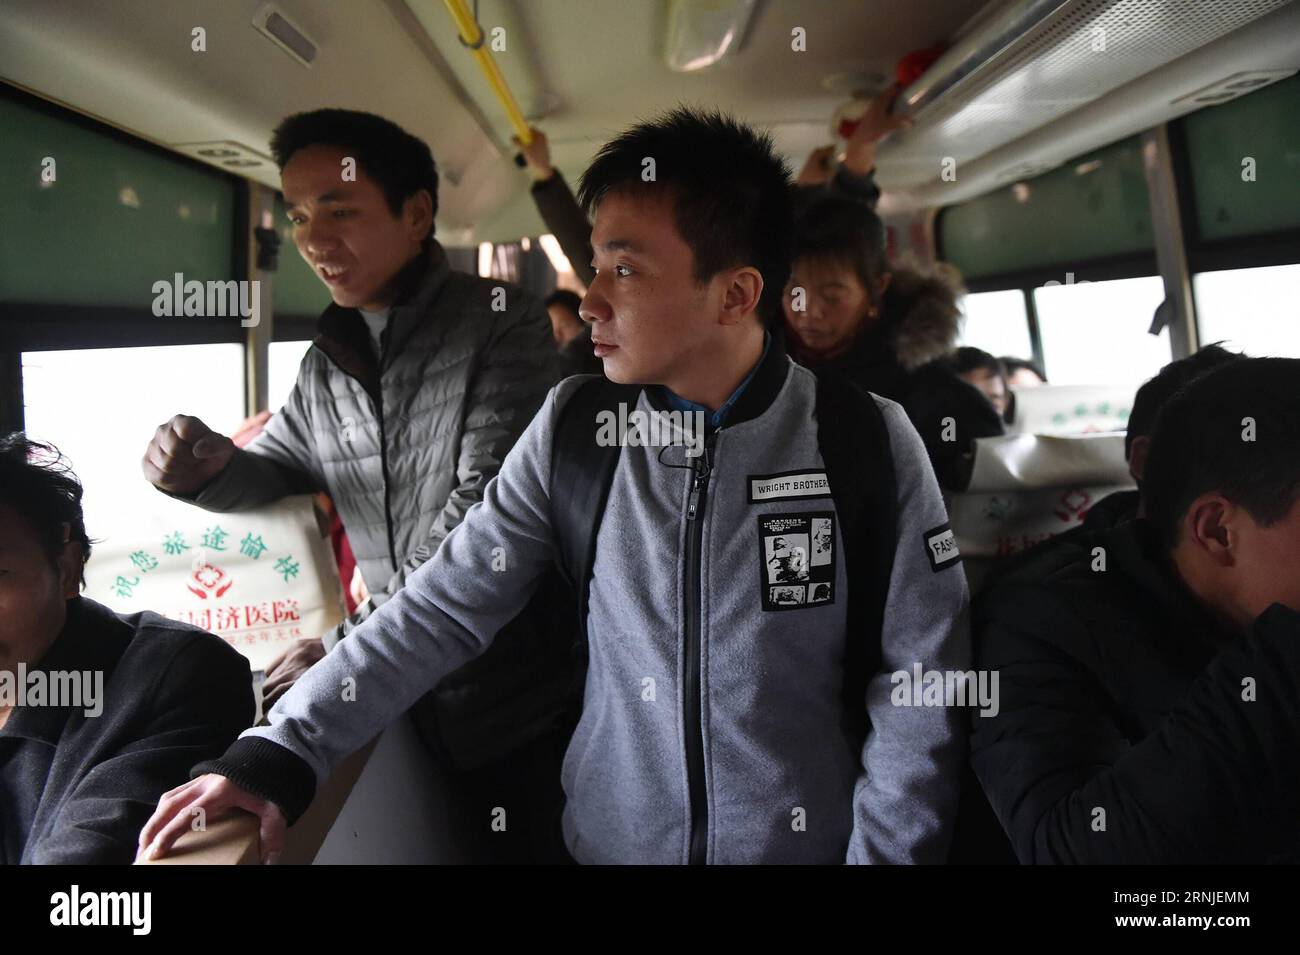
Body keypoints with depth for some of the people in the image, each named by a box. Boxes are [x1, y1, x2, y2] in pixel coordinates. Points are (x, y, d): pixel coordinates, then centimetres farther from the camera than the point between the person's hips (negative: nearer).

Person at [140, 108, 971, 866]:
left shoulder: (869, 446, -14)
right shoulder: (571, 429, -7)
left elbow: (918, 690, -9)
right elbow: (445, 607, -7)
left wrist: (880, 854, -13)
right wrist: (281, 752, -14)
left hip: (809, 846, -2)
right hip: (609, 839, 3)